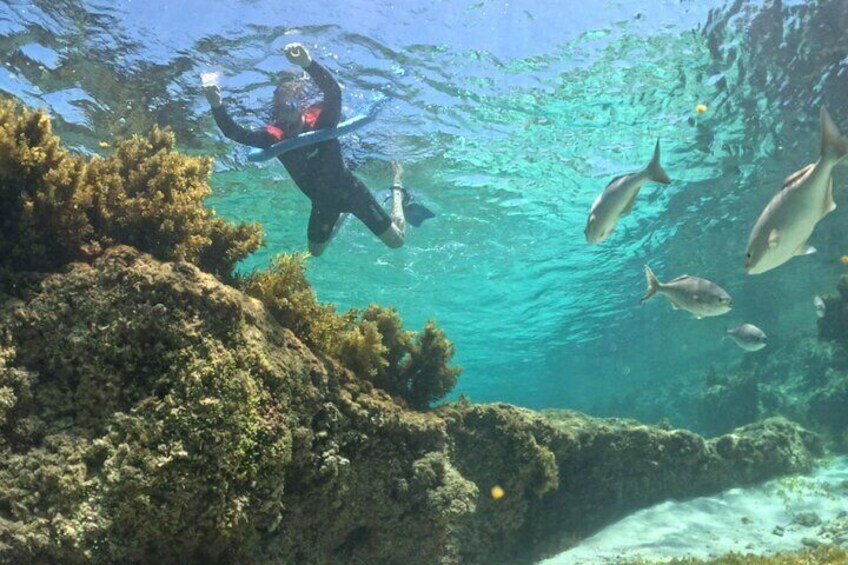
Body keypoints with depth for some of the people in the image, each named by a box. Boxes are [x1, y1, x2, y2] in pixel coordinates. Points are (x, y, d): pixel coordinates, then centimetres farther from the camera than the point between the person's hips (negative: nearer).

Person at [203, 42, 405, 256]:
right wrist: (217, 106, -32)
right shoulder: (274, 136, -13)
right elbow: (234, 133, -15)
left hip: (349, 190, -5)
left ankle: (397, 191, 31)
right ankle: (343, 214, 47)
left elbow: (334, 91, -47)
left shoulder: (320, 121, -27)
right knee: (315, 251, 23)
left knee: (396, 241, 2)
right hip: (323, 201, 5)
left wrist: (308, 63, -63)